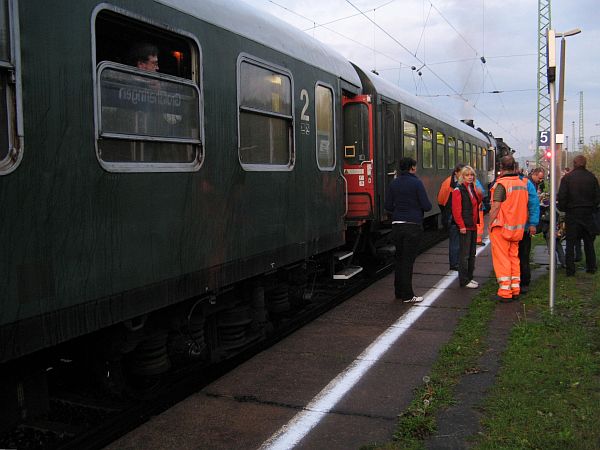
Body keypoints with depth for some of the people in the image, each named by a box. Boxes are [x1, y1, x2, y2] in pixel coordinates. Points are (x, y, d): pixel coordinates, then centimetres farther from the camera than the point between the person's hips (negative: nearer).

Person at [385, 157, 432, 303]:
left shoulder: (393, 184, 6)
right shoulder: (416, 183, -9)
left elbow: (388, 206, 7)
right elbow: (426, 206, -11)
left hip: (397, 225, 5)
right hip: (413, 226, -5)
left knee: (399, 258, 15)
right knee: (408, 260, -1)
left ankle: (399, 291, 21)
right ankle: (407, 296, 2)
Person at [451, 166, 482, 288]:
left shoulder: (473, 189, 14)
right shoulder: (458, 190, -11)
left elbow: (477, 204, 23)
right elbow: (456, 210, -16)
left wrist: (479, 196, 2)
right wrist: (461, 226, -19)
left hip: (473, 226, 9)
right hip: (464, 227, -8)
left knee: (472, 253, 14)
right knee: (464, 254, -3)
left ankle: (469, 277, 24)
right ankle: (464, 281, 4)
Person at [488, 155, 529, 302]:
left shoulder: (501, 184, -15)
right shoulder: (522, 183, 7)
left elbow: (495, 207, -19)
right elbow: (524, 205, 12)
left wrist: (490, 224, -10)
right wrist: (522, 223, 19)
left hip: (501, 226, -6)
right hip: (517, 228, 6)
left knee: (501, 259, -1)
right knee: (514, 258, 15)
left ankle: (505, 292, 0)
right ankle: (515, 290, 18)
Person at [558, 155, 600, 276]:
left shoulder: (567, 178, -8)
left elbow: (561, 197, -10)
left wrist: (563, 209, 4)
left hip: (572, 213, -2)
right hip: (588, 213, 3)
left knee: (570, 243, 3)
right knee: (589, 242, 14)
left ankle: (570, 270, 2)